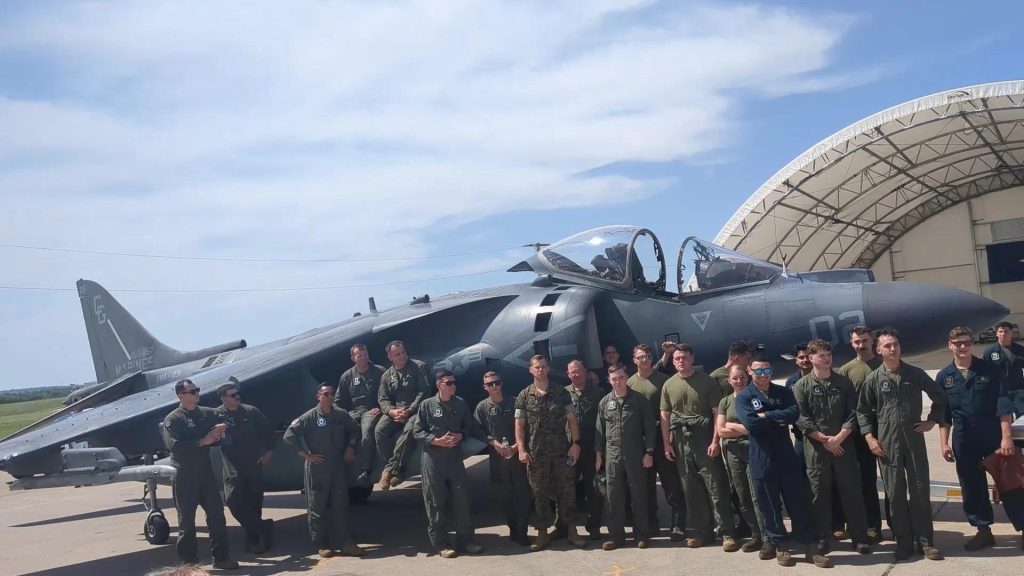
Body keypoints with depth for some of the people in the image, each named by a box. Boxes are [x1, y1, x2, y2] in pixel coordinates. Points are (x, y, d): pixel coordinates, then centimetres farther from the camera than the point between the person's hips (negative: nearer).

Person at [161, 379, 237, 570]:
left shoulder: (208, 413, 8)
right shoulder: (172, 419, -7)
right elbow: (175, 446, -20)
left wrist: (223, 428, -9)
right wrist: (202, 441, -19)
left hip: (205, 470, 4)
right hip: (185, 475, -4)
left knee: (216, 513, 4)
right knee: (186, 519, 5)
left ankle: (221, 557, 14)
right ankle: (188, 561, 18)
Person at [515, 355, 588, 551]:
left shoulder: (561, 393, 4)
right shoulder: (524, 396, 2)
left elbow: (572, 419, 4)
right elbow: (519, 424, 0)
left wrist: (575, 443, -6)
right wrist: (521, 450, -9)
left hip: (562, 452, 0)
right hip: (536, 454, 0)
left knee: (567, 490, 4)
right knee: (540, 493, 6)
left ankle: (572, 531, 16)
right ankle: (543, 534, 15)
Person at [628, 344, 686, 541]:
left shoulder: (662, 380, 1)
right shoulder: (630, 383, 8)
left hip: (661, 436, -3)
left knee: (671, 481, -4)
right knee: (646, 483, 10)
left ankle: (678, 524, 2)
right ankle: (651, 523, 20)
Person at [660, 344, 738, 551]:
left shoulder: (706, 382, -3)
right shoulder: (669, 385, 7)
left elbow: (717, 412, -6)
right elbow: (665, 416, 10)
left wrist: (715, 441, -13)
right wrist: (667, 444, 4)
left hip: (705, 441, -4)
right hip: (681, 442, 4)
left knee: (717, 488, -4)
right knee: (691, 490, 9)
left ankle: (728, 533, 1)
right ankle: (702, 531, 18)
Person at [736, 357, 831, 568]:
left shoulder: (783, 392, 8)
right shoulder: (743, 397, -2)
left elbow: (794, 413, -11)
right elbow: (750, 422, -19)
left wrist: (766, 416, -15)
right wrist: (780, 419, -11)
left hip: (786, 456, 2)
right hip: (761, 459, -2)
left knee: (798, 502, 5)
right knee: (769, 505, 6)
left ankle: (808, 546, 14)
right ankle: (780, 546, 21)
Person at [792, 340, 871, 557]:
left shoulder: (843, 382, 6)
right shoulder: (801, 386, 0)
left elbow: (853, 413, 0)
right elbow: (801, 418, -6)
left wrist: (839, 438, -12)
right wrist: (824, 440, -12)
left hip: (843, 445, 1)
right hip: (815, 447, -1)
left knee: (851, 491, 4)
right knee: (819, 493, 5)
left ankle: (860, 537, 14)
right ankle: (822, 538, 13)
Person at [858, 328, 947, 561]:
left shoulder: (916, 374, 2)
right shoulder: (873, 379, -1)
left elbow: (940, 397, 15)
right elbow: (863, 411, 5)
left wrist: (932, 421, 6)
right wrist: (869, 437, -4)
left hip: (914, 440, 1)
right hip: (887, 443, -1)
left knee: (920, 491, 4)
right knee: (895, 494, 4)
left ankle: (925, 541, 15)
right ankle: (904, 542, 14)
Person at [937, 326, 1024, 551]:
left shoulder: (990, 369, -2)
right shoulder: (944, 377, 4)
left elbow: (1003, 404, -6)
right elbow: (944, 413, 6)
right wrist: (944, 443, 1)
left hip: (994, 436, -2)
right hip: (964, 441, 2)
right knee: (972, 488, 8)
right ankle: (983, 531, 19)